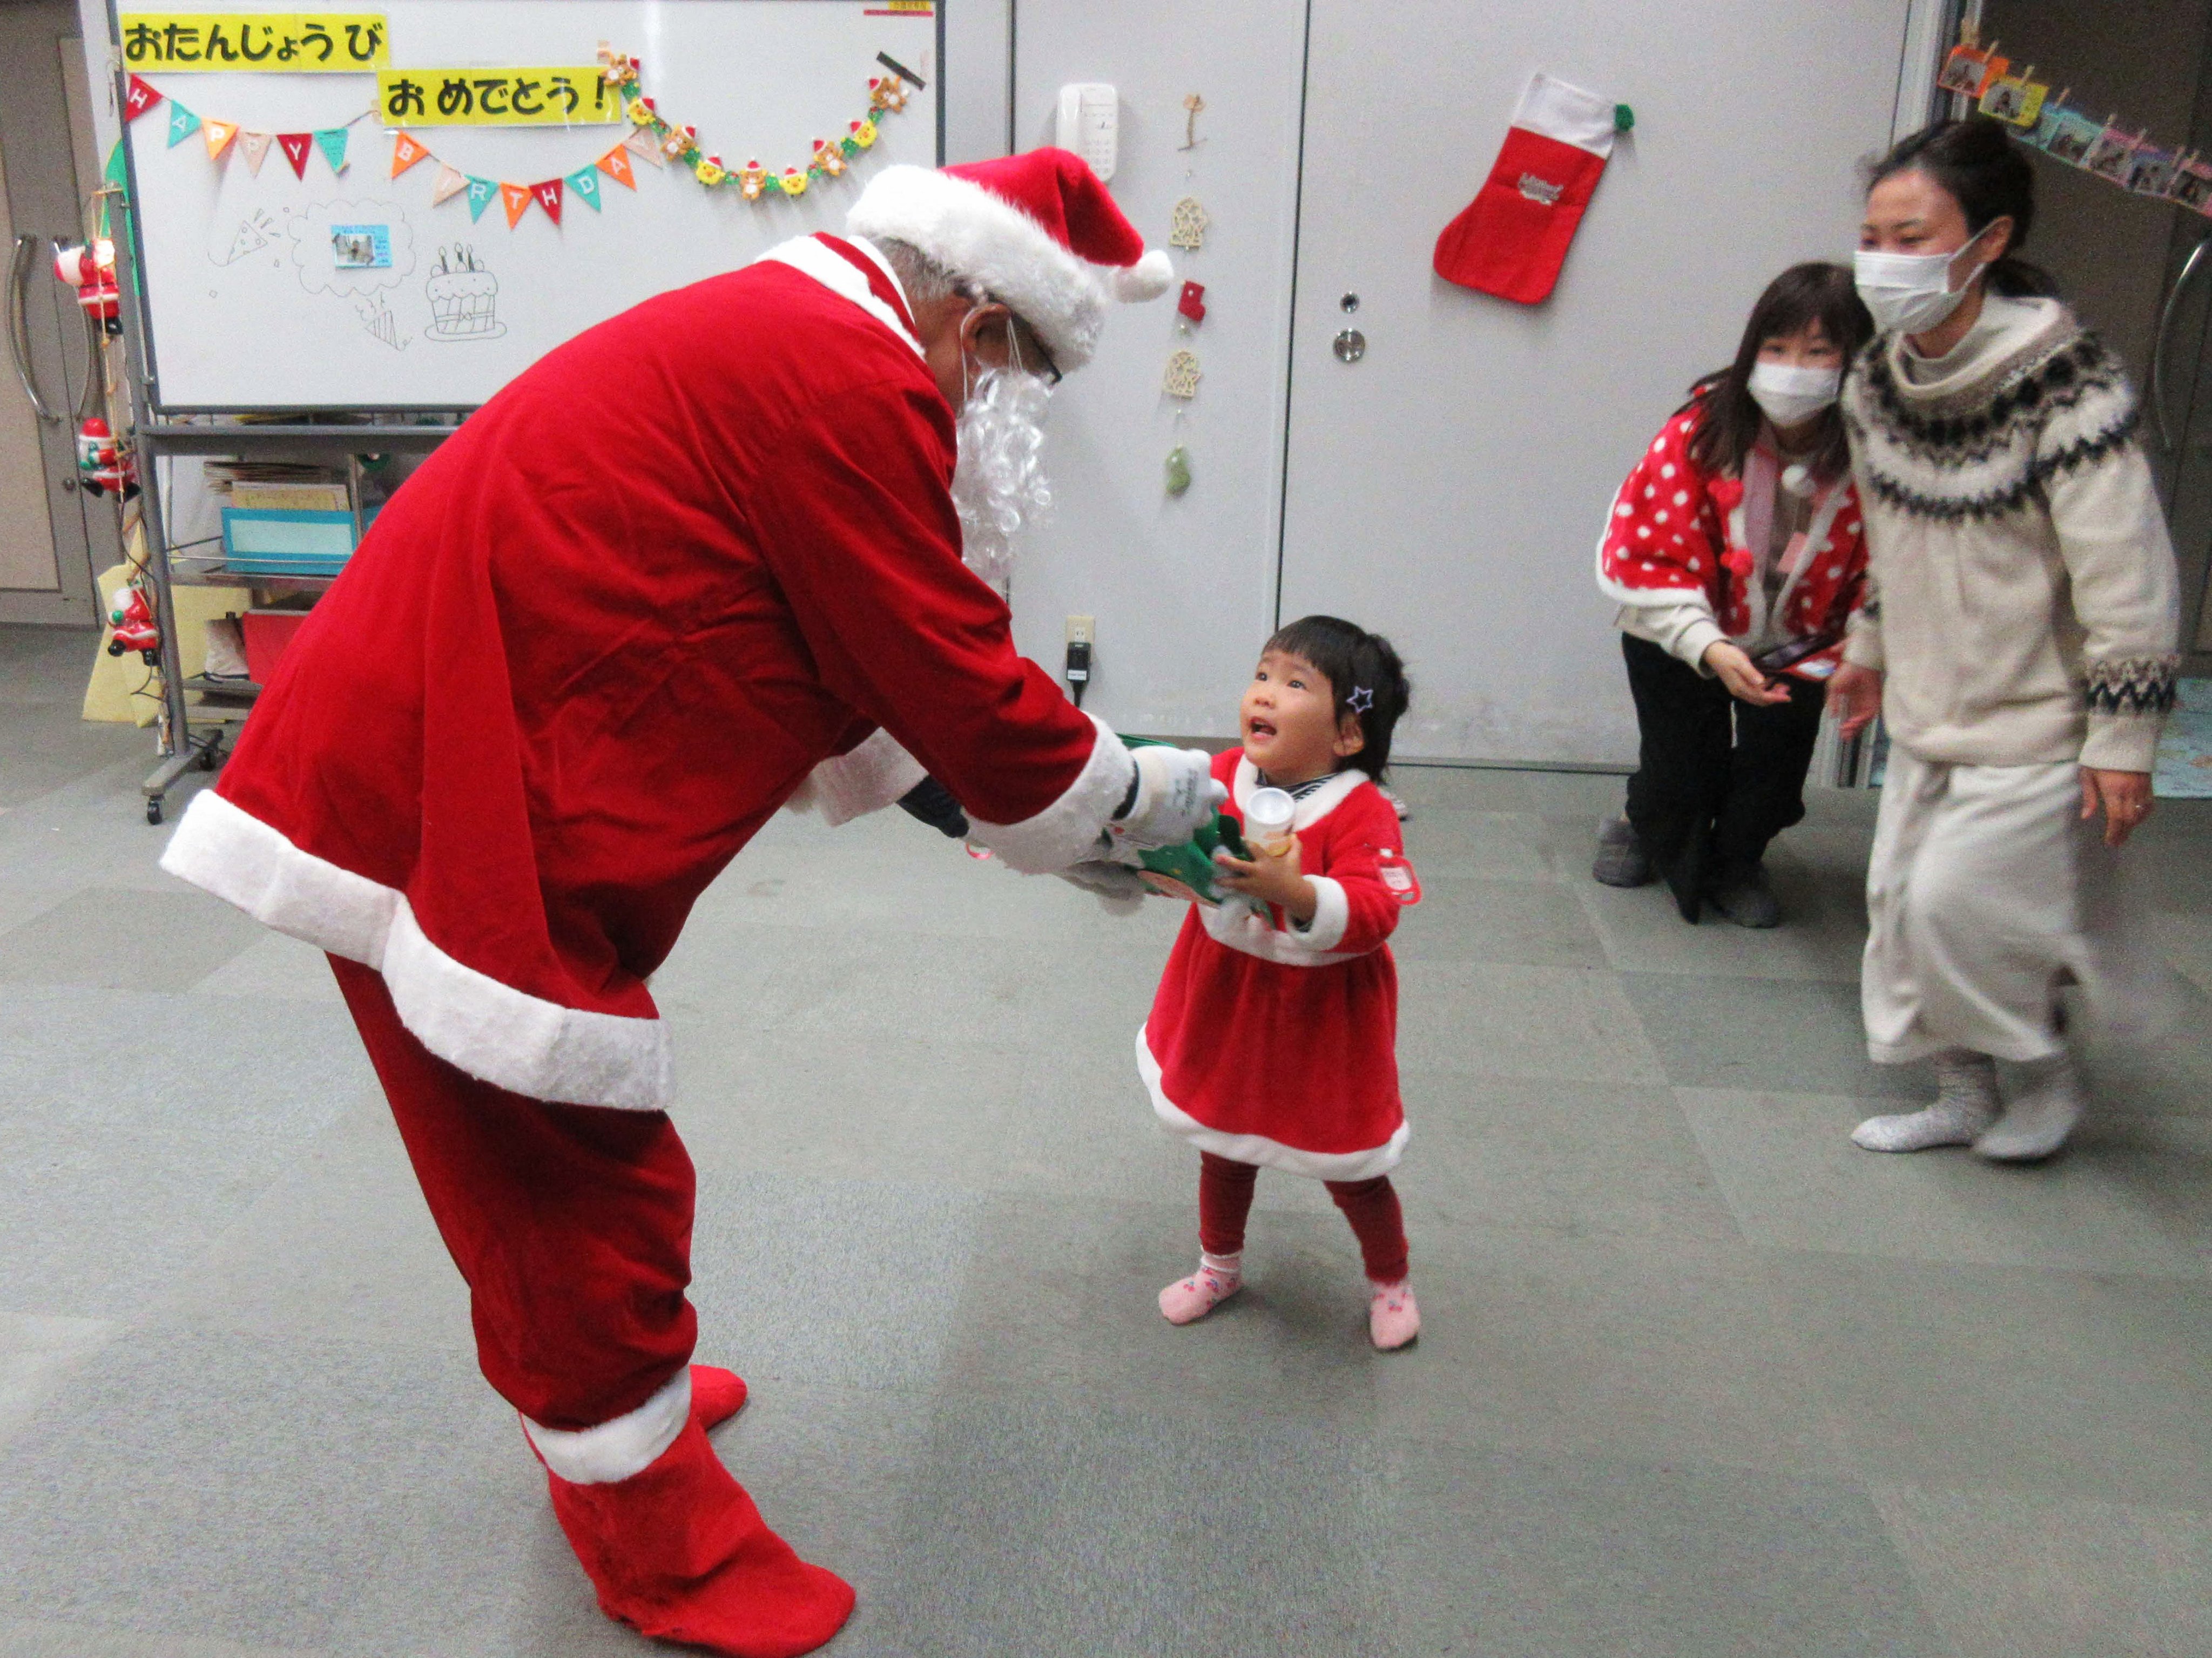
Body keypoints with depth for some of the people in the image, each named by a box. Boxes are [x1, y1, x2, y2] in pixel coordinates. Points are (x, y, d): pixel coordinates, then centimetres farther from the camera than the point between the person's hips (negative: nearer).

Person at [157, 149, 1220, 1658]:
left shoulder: (770, 339, 16)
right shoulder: (849, 380, -18)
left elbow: (871, 676, 21)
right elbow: (959, 687, -14)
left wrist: (1056, 799, 24)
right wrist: (1154, 797, 3)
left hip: (407, 767, 11)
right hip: (448, 825, -11)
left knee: (563, 1181, 26)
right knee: (586, 1197, 5)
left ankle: (611, 1403, 48)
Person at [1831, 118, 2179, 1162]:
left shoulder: (2066, 387, -24)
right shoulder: (1881, 380, -2)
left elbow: (2128, 576, -21)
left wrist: (2123, 742, -19)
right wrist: (1870, 650, 21)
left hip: (2038, 719, -7)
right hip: (1928, 705, 7)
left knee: (1959, 902, -7)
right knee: (1901, 899, 10)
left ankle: (2049, 1072, 22)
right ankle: (1964, 1097, 30)